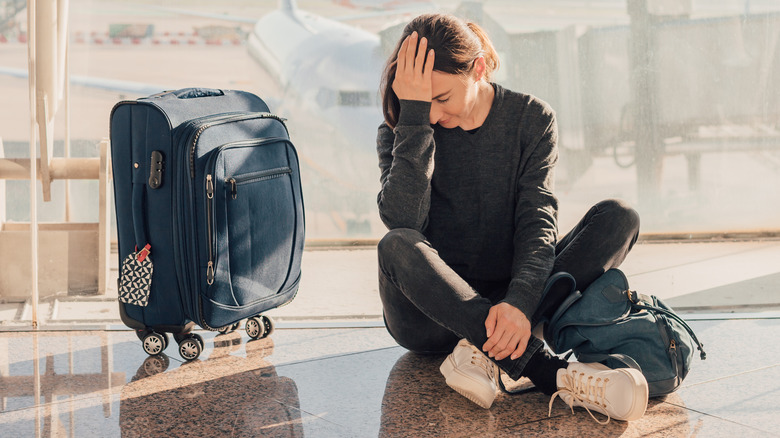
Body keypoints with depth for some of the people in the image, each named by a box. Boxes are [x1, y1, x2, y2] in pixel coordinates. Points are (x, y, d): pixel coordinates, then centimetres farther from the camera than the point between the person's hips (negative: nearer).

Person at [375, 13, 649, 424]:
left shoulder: (530, 118, -1)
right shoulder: (400, 132, -2)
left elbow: (538, 219, -13)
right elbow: (402, 221, -21)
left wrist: (519, 303, -31)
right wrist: (414, 117, -24)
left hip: (504, 301, 1)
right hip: (430, 317, -1)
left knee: (618, 218, -17)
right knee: (396, 248, -35)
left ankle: (483, 351, -30)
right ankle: (553, 375, -43)